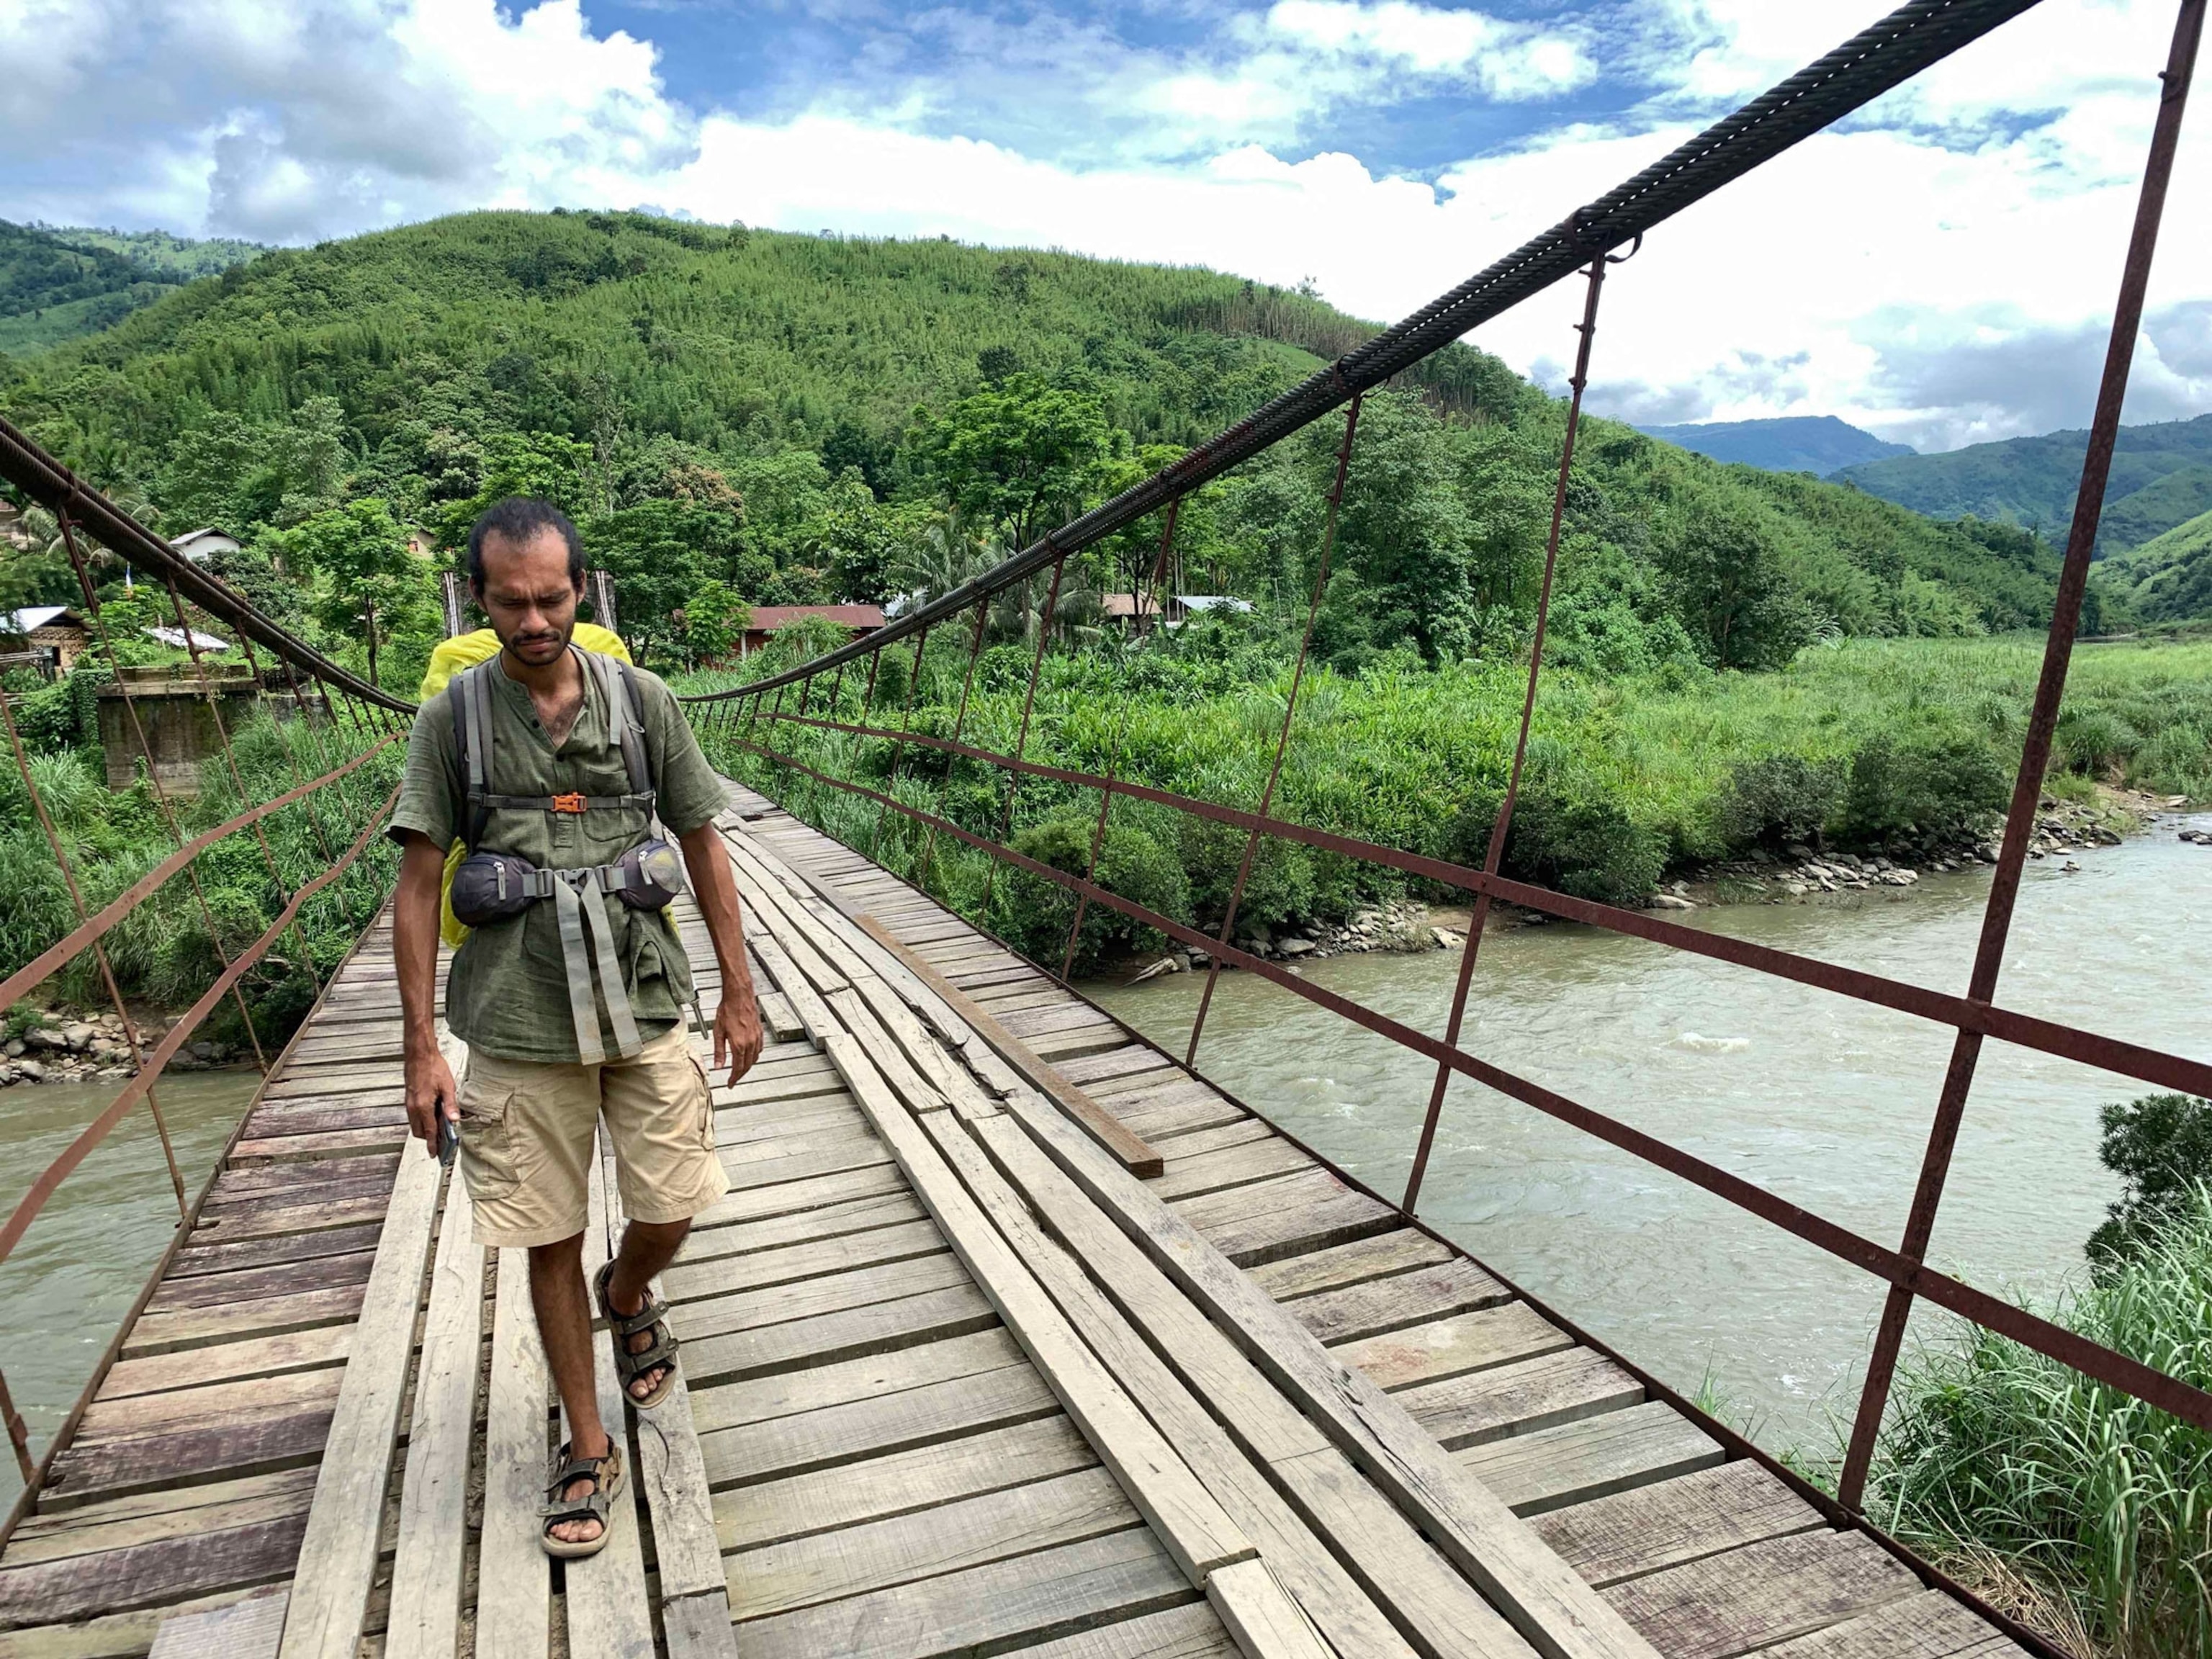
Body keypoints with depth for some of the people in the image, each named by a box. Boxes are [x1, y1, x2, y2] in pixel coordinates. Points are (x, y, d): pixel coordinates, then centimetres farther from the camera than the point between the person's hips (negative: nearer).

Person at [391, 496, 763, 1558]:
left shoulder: (642, 701, -1)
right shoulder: (452, 717, -3)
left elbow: (703, 847, 4)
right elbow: (418, 886, -2)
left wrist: (739, 992, 4)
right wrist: (422, 1050, -5)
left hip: (643, 1005, 1)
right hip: (519, 1028, 0)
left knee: (671, 1212, 6)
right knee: (552, 1243, 9)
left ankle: (627, 1296, 43)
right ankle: (589, 1450, 28)